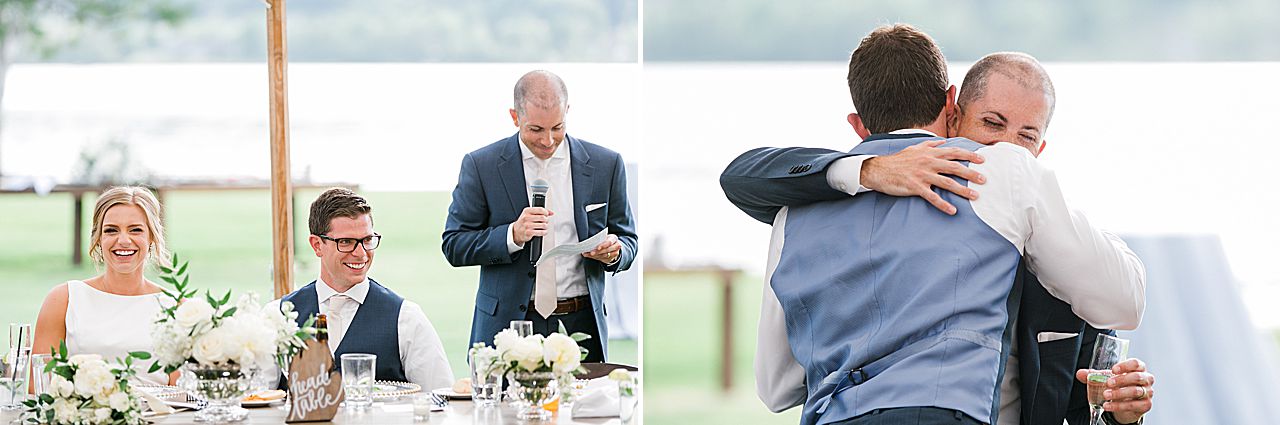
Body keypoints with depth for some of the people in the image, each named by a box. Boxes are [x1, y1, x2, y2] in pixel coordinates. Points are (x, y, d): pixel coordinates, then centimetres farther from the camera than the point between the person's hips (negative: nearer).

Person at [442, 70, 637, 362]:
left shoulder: (606, 165, 4)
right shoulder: (481, 166, -1)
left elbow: (627, 240, 12)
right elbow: (454, 246, -1)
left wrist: (614, 252, -13)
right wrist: (512, 236, -18)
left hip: (581, 327, 1)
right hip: (508, 326, -1)